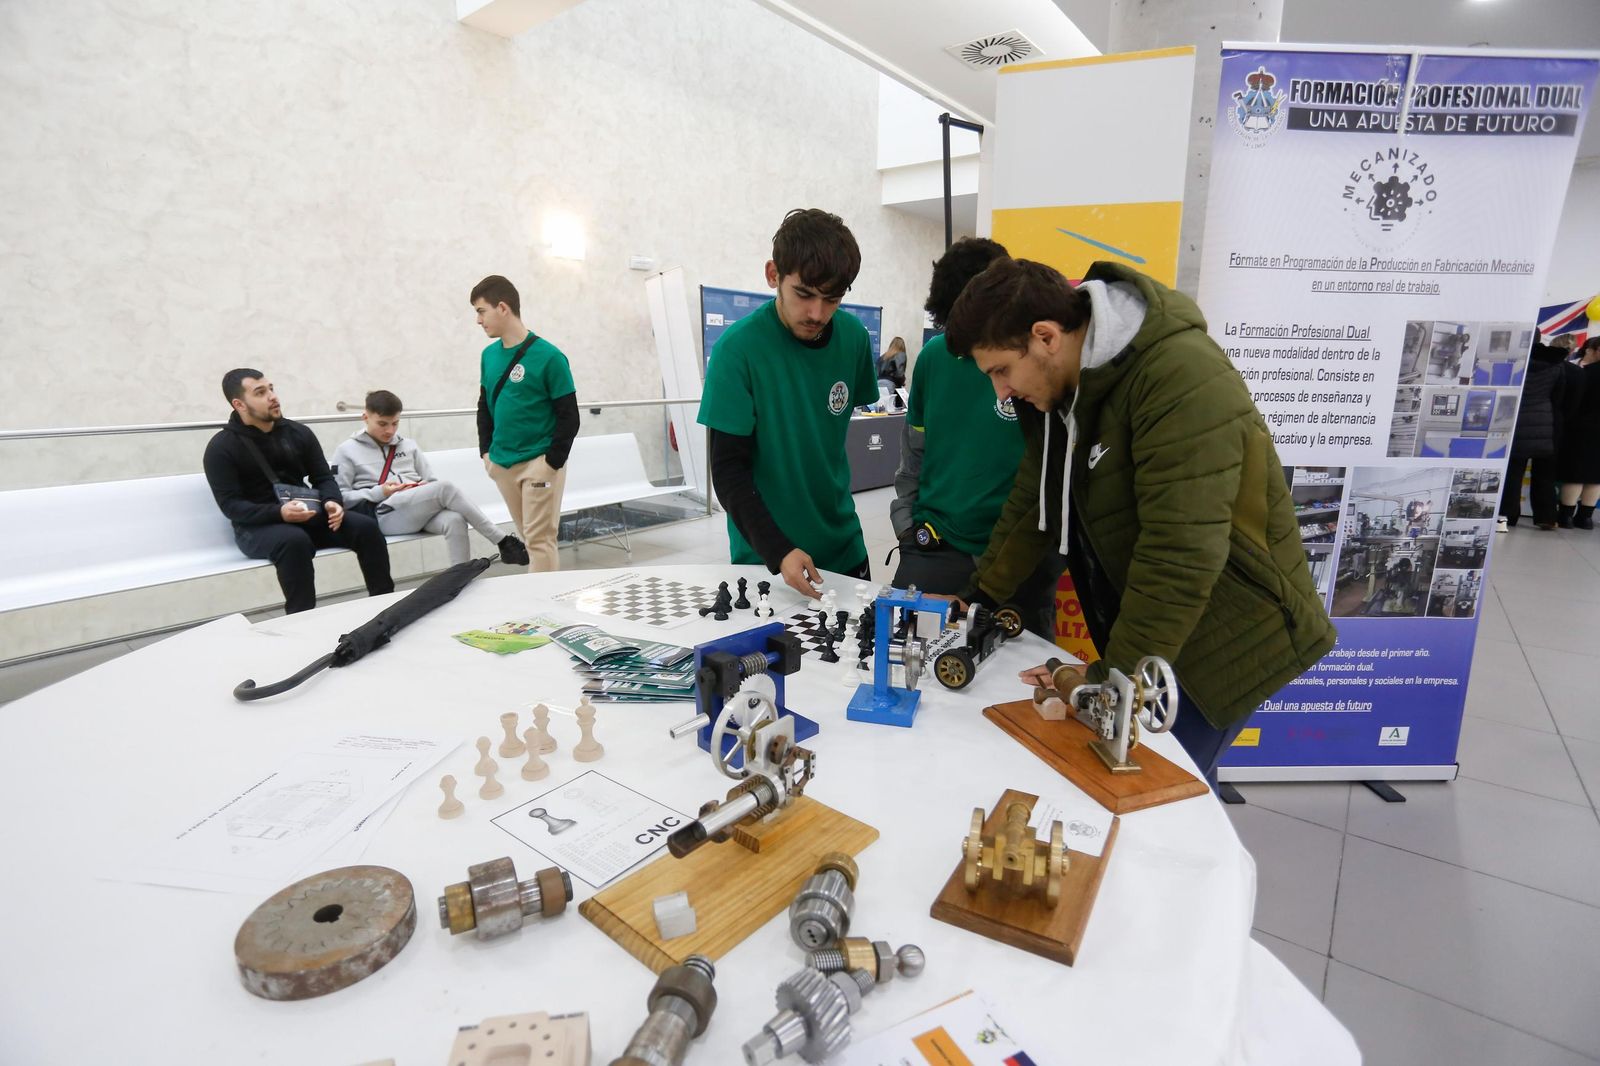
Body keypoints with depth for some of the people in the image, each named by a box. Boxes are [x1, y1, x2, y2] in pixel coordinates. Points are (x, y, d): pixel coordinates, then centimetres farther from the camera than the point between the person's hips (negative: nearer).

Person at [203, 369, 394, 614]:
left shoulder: (298, 432, 10)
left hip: (307, 516, 4)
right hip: (256, 526, -4)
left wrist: (331, 502, -15)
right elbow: (230, 505, -9)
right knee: (295, 540, -39)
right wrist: (278, 513, -28)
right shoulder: (222, 447, -2)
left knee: (365, 526, -21)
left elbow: (323, 477, 9)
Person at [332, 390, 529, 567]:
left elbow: (432, 483, 19)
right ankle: (503, 542, -29)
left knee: (455, 520, -33)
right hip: (383, 515, -4)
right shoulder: (347, 451, 10)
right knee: (445, 488, -29)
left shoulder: (409, 446, 21)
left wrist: (424, 488, -5)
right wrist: (379, 493, -10)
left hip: (421, 510, 4)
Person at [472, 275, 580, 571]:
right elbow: (484, 406, 17)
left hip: (538, 463, -6)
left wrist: (551, 463, -11)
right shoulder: (489, 355, 6)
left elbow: (569, 417, -10)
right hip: (502, 464, 6)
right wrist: (486, 451, 8)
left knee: (539, 539, -3)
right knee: (528, 537, 14)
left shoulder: (548, 356, -11)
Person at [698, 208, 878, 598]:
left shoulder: (853, 336, -4)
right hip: (763, 554, -4)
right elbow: (728, 470, -17)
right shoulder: (738, 348, -17)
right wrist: (778, 550, -28)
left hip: (844, 547, 5)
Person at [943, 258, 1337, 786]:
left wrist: (1114, 675, -24)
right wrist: (982, 596, 6)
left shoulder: (1184, 380, -27)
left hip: (1224, 634, -7)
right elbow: (1034, 498, 9)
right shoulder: (1055, 383, 0)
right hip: (1135, 627, 7)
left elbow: (1181, 553, -30)